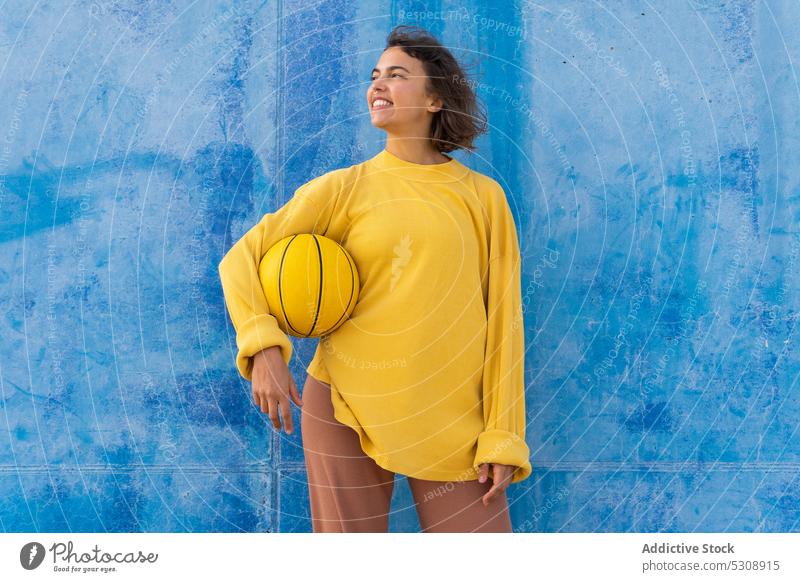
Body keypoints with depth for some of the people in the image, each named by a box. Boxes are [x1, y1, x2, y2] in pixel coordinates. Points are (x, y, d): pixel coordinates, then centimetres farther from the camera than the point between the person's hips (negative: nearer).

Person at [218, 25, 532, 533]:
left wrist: (503, 437, -2)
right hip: (347, 407, 0)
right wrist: (264, 347, -16)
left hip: (453, 419, 1)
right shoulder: (345, 187, 2)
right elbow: (242, 258, 2)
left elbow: (502, 318, 2)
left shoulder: (483, 196, 4)